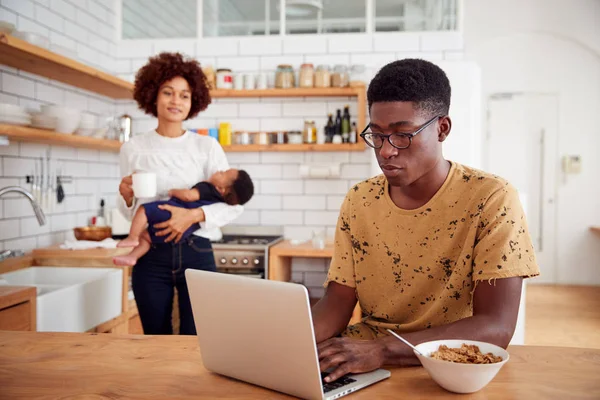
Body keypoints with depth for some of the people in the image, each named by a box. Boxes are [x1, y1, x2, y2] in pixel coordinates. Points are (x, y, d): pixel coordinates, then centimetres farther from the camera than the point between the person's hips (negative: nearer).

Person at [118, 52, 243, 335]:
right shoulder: (133, 149, 5)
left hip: (197, 253, -1)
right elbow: (130, 213, 12)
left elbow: (234, 205, -3)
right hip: (151, 256, 1)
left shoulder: (207, 147, 1)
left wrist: (193, 215, -17)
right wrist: (126, 197, -10)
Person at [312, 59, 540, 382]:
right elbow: (337, 303, 1)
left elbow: (497, 327, -19)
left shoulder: (491, 200, -13)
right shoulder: (358, 201, 2)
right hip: (361, 363, 4)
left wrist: (381, 349, -30)